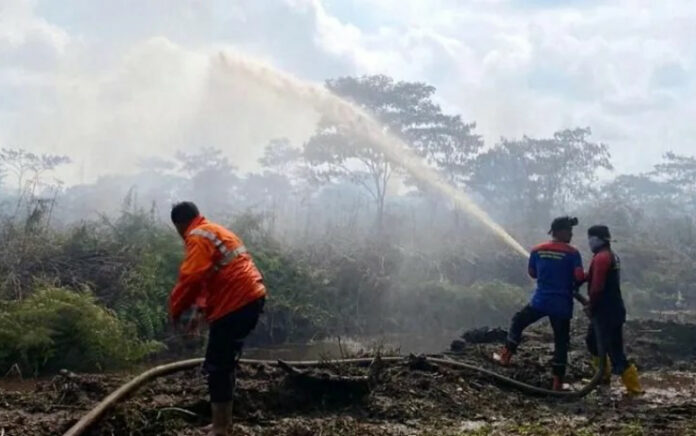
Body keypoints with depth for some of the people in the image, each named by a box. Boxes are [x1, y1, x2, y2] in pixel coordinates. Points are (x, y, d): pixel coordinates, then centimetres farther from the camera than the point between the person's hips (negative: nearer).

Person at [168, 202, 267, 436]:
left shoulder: (198, 237, -8)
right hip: (250, 298, 10)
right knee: (224, 364, 17)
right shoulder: (216, 232, 24)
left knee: (217, 367, -4)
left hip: (236, 304, -10)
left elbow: (191, 277, -20)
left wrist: (176, 309, -6)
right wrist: (200, 308, 22)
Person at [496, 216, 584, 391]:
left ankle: (505, 357, 25)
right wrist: (571, 285, 6)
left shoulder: (537, 250, 3)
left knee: (518, 322, 26)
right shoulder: (572, 252, -9)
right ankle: (557, 383, 10)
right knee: (561, 342, 8)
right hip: (562, 305, -2)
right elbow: (580, 277, -16)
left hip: (540, 301, 2)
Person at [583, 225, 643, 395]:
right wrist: (593, 303, 10)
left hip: (607, 311, -10)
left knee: (614, 349, -7)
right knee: (593, 340, 22)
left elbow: (597, 286, -24)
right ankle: (603, 375, 32)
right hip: (611, 308, 10)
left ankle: (634, 388, -6)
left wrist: (591, 306, -12)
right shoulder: (611, 255, 15)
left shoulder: (601, 257, -17)